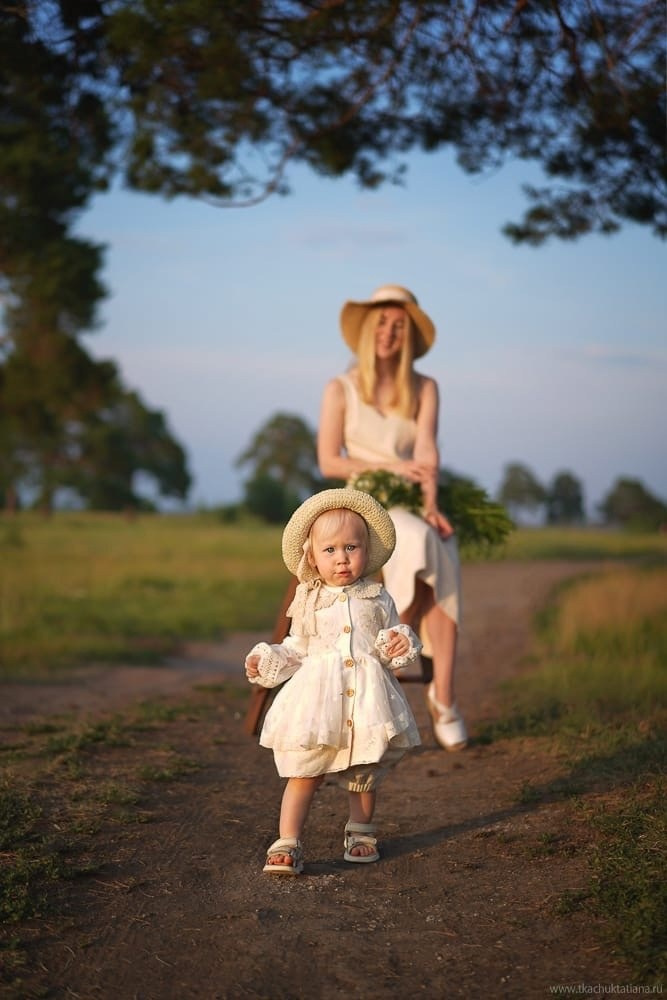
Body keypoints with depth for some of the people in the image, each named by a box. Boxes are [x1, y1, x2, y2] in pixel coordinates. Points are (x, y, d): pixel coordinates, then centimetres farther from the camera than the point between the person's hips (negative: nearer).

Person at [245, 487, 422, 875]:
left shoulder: (377, 598, 6)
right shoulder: (308, 602, 7)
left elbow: (395, 638, 10)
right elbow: (297, 649, 14)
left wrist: (402, 645, -12)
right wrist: (267, 661, -1)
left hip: (368, 698, 1)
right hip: (318, 698, -1)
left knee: (365, 775, 14)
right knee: (303, 774, -4)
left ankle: (361, 832, 34)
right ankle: (287, 844, -3)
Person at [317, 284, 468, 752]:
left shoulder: (425, 388, 8)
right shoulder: (340, 389, 2)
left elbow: (427, 451, -7)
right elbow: (329, 463, -3)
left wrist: (431, 503, -24)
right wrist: (390, 466, -13)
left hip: (416, 506, 2)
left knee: (440, 557, -33)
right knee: (421, 544, -36)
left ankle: (443, 698, -34)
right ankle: (443, 698, -29)